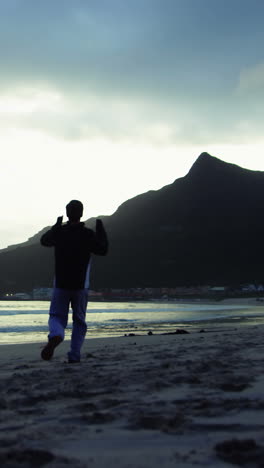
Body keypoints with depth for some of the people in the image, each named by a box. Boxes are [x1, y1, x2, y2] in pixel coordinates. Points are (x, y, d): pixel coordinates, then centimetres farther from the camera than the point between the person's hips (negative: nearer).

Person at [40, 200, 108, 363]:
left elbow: (44, 241, 17)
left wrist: (56, 226, 25)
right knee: (79, 320, 13)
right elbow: (102, 250, 1)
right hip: (81, 286, -1)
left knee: (57, 316, 8)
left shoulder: (59, 232, -2)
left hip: (60, 284, 1)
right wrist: (101, 230, 6)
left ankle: (55, 336, -25)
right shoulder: (88, 234, -9)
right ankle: (75, 354, 9)